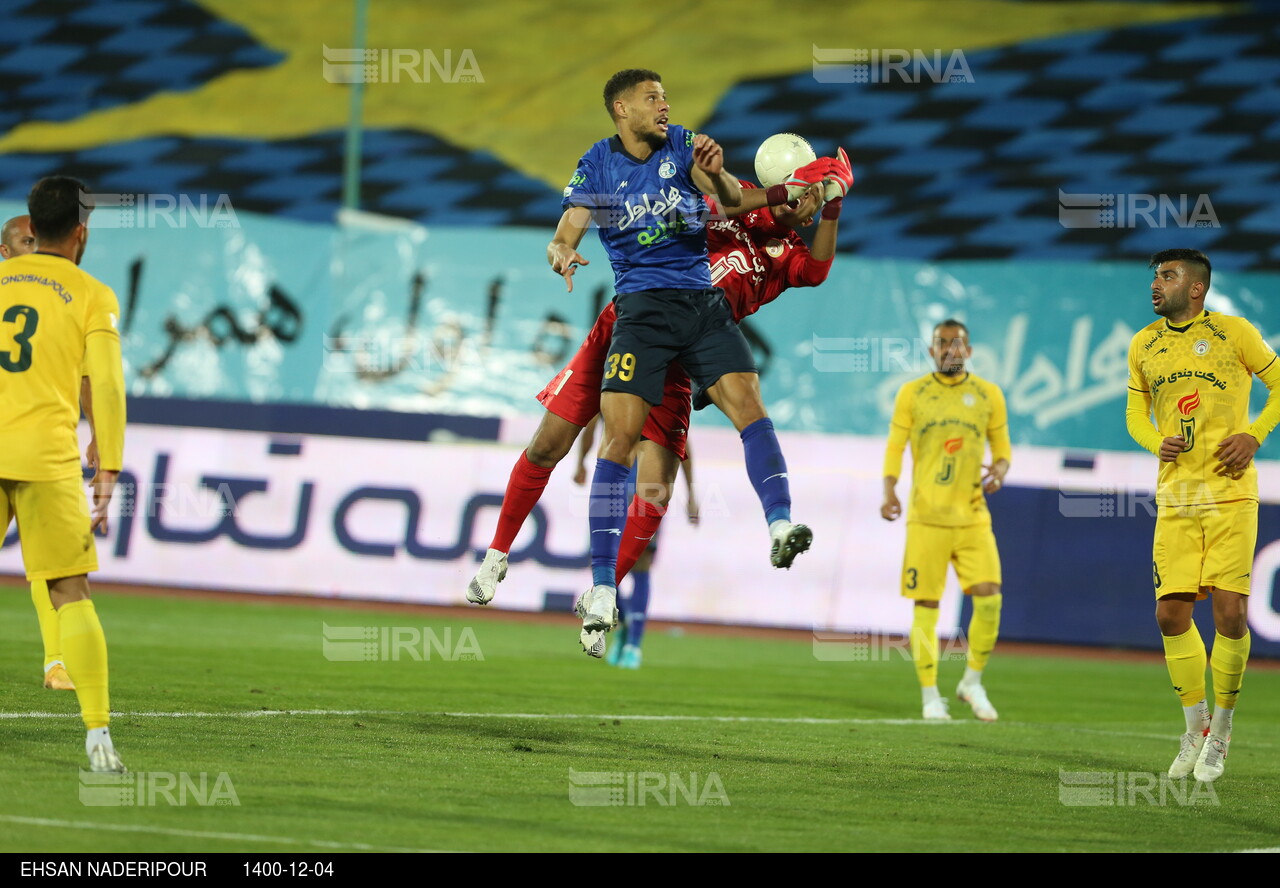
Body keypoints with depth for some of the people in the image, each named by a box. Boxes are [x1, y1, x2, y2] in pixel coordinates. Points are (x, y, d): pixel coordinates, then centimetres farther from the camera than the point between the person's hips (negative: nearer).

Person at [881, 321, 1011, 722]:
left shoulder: (988, 395, 8)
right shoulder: (912, 394, 5)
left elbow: (1002, 447, 14)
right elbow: (894, 447, 4)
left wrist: (998, 471, -9)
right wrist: (889, 491, -12)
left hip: (973, 517, 1)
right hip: (927, 518, -1)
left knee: (989, 597, -11)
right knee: (925, 606, -3)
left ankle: (972, 681, 8)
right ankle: (930, 696, 7)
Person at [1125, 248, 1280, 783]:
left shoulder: (1234, 333, -2)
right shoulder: (1144, 345, 10)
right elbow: (1135, 412, 18)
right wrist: (1156, 443, -3)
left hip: (1230, 493, -4)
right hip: (1175, 497, 4)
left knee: (1229, 611, -8)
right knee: (1171, 613, -2)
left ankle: (1222, 729, 8)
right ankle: (1195, 725, 15)